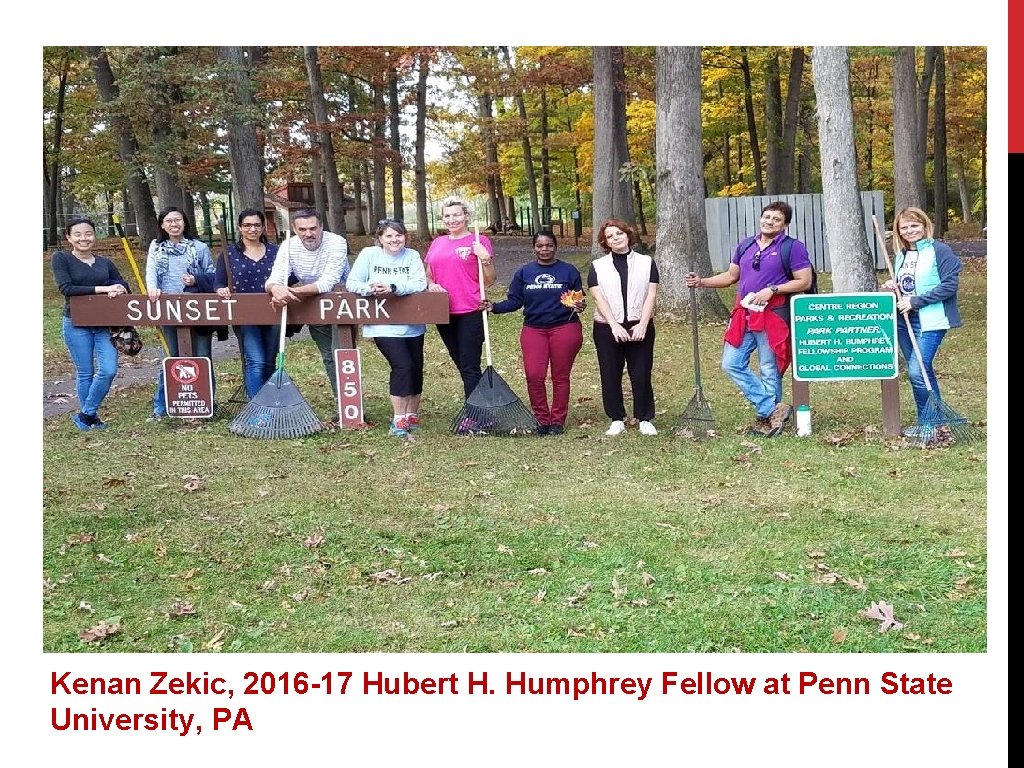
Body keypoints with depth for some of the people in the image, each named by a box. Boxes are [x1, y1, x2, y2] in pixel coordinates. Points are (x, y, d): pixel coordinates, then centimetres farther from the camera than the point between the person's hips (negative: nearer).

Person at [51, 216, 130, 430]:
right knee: (85, 373, 2)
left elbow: (124, 287, 13)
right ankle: (90, 418, 19)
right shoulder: (61, 259, -1)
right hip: (76, 324, -3)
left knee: (108, 370, -8)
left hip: (104, 324, 3)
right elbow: (66, 288, -14)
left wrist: (116, 290, -13)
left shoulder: (105, 263, 11)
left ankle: (86, 415, 10)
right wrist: (102, 288, -19)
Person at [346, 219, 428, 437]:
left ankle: (412, 414, 29)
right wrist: (369, 289, -26)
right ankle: (398, 418, -8)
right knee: (402, 366, -17)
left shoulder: (412, 255, 3)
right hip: (383, 326, -4)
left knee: (416, 368, 10)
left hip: (412, 325, 4)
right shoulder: (369, 254, -1)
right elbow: (351, 283, -5)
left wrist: (393, 288, -26)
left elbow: (420, 284, -11)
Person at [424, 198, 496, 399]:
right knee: (462, 366, 14)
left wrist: (485, 258, -19)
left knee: (470, 367, -7)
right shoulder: (437, 243, 12)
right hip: (444, 313, 6)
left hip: (470, 313, -6)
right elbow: (428, 275, 20)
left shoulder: (478, 242, -2)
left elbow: (489, 280, -3)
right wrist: (431, 285, -2)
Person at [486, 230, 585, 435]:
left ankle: (558, 420, 13)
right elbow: (515, 301, 6)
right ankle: (541, 419, 6)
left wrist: (580, 306, -14)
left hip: (564, 328, -2)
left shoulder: (569, 271, 4)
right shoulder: (524, 273, 9)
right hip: (533, 329, 2)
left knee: (560, 376, 3)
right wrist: (494, 307, -9)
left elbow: (580, 299, 8)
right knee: (534, 375, -9)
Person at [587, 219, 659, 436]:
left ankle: (645, 419, 11)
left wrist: (642, 325, -12)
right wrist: (615, 326, -16)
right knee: (610, 375, 3)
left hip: (639, 328, -1)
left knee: (641, 375, 0)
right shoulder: (598, 267, 6)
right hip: (607, 328, 1)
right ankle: (617, 420, 14)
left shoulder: (646, 263, 7)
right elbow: (598, 298, -4)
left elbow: (651, 296, 0)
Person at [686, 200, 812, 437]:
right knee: (731, 364, 0)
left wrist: (772, 290, -17)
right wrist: (701, 282, 8)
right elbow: (731, 276, 22)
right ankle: (774, 409, 1)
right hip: (743, 315, 6)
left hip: (772, 316, -6)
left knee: (769, 371, 0)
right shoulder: (745, 246, 15)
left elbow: (804, 282, -9)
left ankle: (767, 419, 13)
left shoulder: (793, 247, -4)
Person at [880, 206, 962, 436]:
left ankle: (927, 423, -1)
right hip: (904, 320, 7)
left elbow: (950, 285, -15)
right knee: (921, 372, 12)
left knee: (917, 371, -15)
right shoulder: (900, 255, 14)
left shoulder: (940, 251, -8)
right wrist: (892, 288, 0)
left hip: (930, 322, -7)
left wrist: (915, 301, -17)